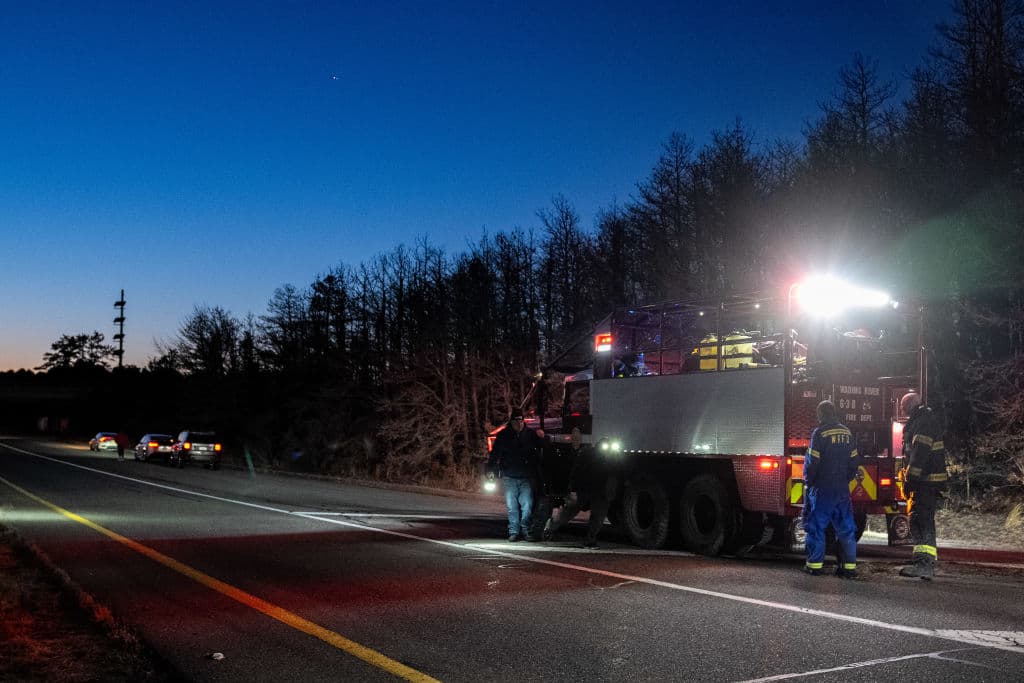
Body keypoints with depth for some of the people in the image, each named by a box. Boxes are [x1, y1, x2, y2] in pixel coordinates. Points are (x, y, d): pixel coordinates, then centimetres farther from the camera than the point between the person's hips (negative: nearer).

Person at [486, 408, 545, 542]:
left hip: (527, 477, 0)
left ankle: (525, 531, 9)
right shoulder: (503, 436, 5)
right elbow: (494, 454, 6)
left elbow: (543, 448, 10)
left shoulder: (530, 434, 5)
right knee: (512, 507, 3)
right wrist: (491, 470, -3)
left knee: (527, 505, -3)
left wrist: (541, 438, -11)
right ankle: (514, 532, 9)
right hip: (509, 477, 0)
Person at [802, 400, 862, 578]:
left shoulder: (819, 433, -11)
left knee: (816, 525, 2)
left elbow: (812, 461, -12)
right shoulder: (846, 433, 8)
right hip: (842, 489, 6)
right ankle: (849, 565, 8)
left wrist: (808, 481, 1)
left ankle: (815, 564, 3)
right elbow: (854, 461, 12)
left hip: (822, 489, -6)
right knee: (846, 526, 9)